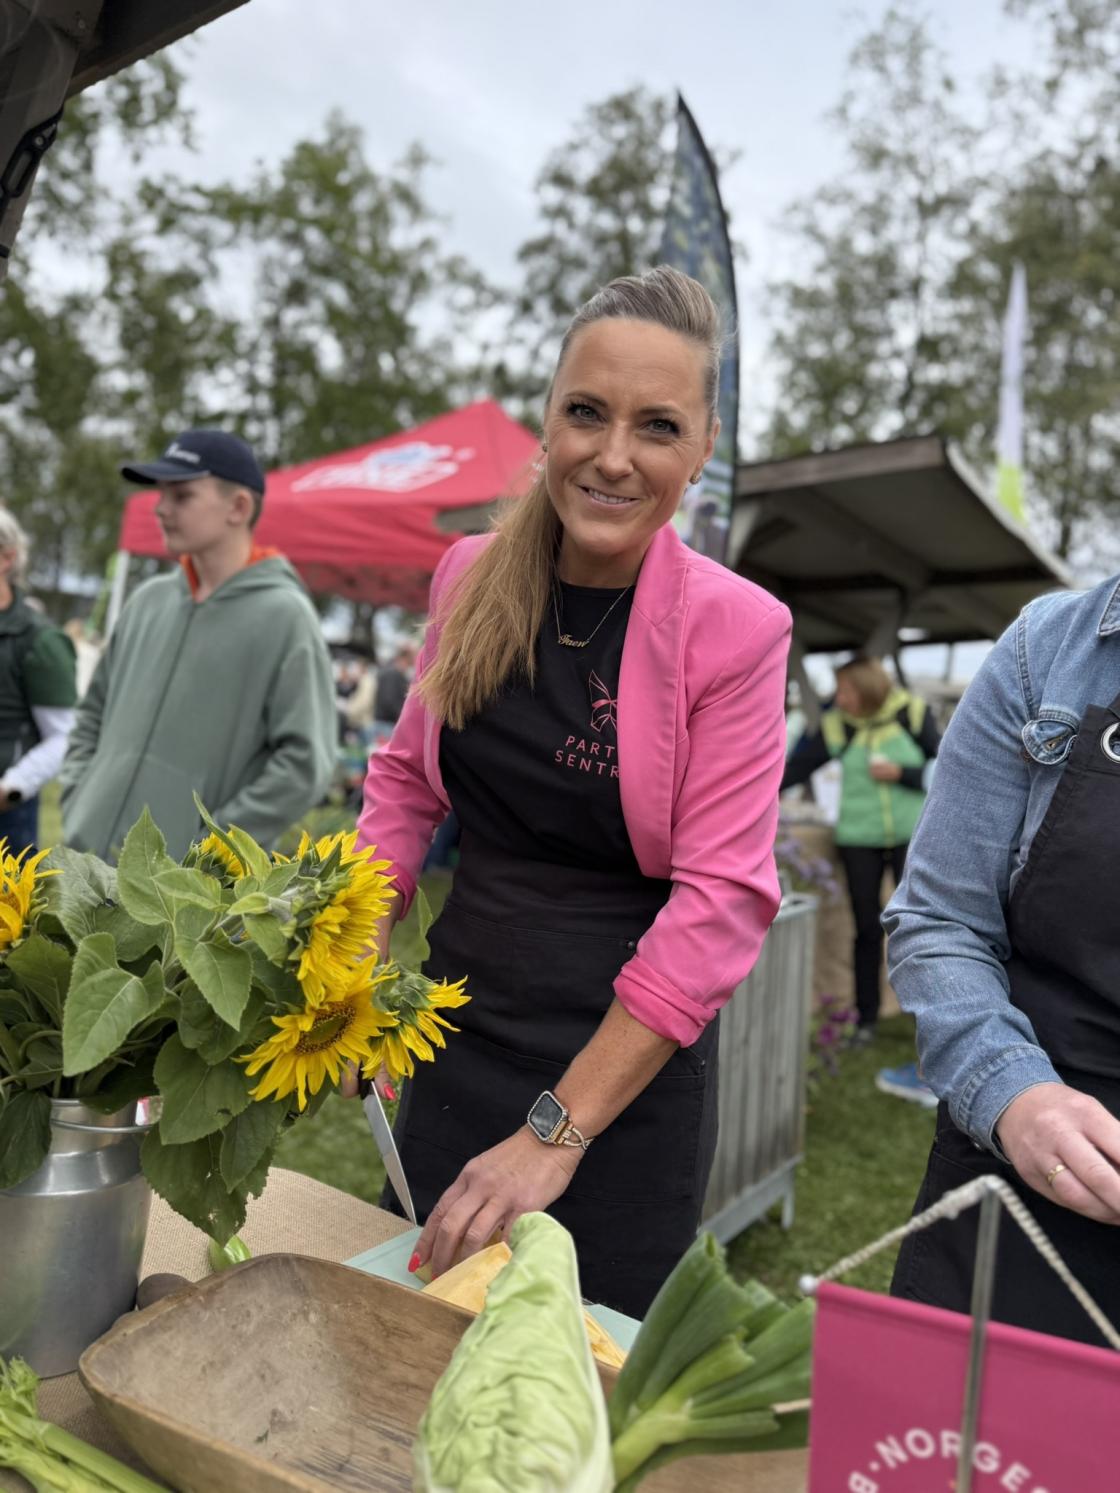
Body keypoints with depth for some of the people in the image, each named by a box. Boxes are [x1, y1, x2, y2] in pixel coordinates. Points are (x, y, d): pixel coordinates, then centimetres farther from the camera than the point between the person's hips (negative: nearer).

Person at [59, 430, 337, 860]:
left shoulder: (284, 616, -10)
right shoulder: (149, 600, 9)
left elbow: (304, 765, -15)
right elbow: (93, 715, 20)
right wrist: (78, 802, 5)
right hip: (88, 864, 6)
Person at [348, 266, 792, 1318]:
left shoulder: (734, 627, -15)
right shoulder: (471, 577, -3)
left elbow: (721, 899, -17)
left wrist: (557, 1133, -18)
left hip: (628, 1065, -3)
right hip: (460, 1026, 4)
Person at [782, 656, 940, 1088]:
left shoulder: (913, 714, -7)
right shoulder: (836, 726, -4)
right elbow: (797, 766, -3)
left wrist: (900, 774, -16)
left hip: (911, 838, -1)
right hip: (859, 841, 1)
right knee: (867, 929, 7)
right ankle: (866, 1017, 20)